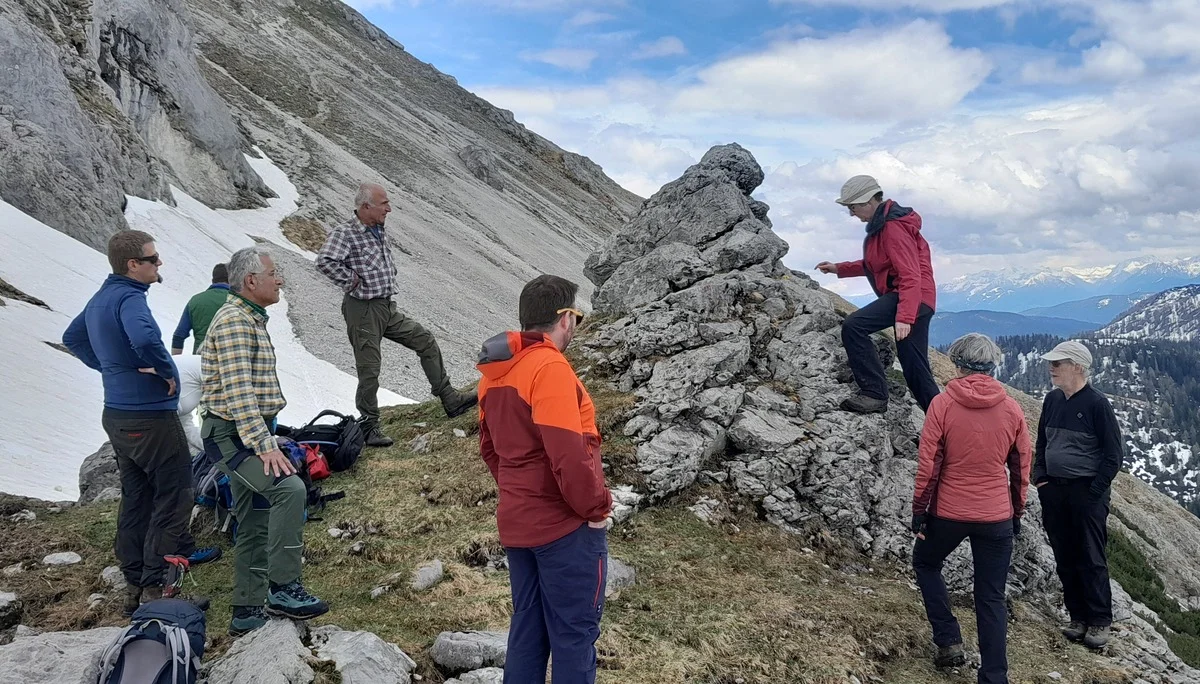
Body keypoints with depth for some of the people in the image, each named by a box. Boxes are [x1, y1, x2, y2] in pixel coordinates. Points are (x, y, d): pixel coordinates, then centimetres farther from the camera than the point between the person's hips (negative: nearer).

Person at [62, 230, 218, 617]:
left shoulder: (99, 299, 11)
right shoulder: (129, 298, -20)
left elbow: (73, 338, 27)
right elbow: (145, 339, -40)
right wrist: (168, 372, -22)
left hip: (117, 415, 10)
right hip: (150, 417, -10)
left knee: (135, 497, 17)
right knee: (173, 497, 0)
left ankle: (135, 585, 25)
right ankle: (153, 588, 1)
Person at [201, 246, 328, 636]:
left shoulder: (250, 318, 18)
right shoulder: (234, 320, -15)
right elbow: (238, 391, -24)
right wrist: (265, 444, -29)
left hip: (249, 435, 11)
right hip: (233, 433, -11)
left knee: (255, 528, 12)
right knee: (289, 489, -28)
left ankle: (247, 615, 20)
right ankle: (283, 588, -21)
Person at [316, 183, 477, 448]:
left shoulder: (380, 231, 11)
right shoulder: (345, 233, -16)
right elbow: (324, 261, -32)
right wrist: (351, 281, -22)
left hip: (387, 307, 8)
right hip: (363, 309, -8)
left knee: (426, 341, 8)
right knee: (369, 371, -1)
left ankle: (450, 400, 15)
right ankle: (369, 427, 14)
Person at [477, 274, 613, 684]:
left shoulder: (495, 373, 8)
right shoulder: (549, 367, -19)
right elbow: (568, 454, -25)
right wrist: (596, 508, -12)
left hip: (516, 523, 8)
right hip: (566, 525, -8)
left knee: (527, 624, 18)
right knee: (574, 631, 4)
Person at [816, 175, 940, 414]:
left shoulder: (893, 227, -15)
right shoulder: (880, 224, 17)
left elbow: (910, 276, -22)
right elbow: (875, 265, 29)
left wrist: (904, 317, -30)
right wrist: (839, 268, 20)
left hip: (910, 295, -11)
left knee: (853, 326, -22)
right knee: (915, 369, 11)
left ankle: (874, 393, -19)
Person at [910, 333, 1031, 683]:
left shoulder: (942, 404, -10)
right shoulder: (1012, 409, -1)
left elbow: (928, 464, -10)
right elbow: (1021, 469, 7)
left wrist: (919, 510, -1)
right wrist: (1016, 513, 19)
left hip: (948, 512, -2)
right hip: (997, 517, 2)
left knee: (926, 564, 24)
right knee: (991, 598, 10)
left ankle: (949, 641, 18)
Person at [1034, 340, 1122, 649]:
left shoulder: (1097, 403, -11)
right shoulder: (1052, 400, 7)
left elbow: (1114, 454, -9)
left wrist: (1093, 491, -12)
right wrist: (1040, 479, 7)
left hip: (1088, 493, -6)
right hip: (1053, 492, 6)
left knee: (1092, 560, 1)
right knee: (1065, 558, 11)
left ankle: (1100, 621, 13)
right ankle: (1078, 616, 22)